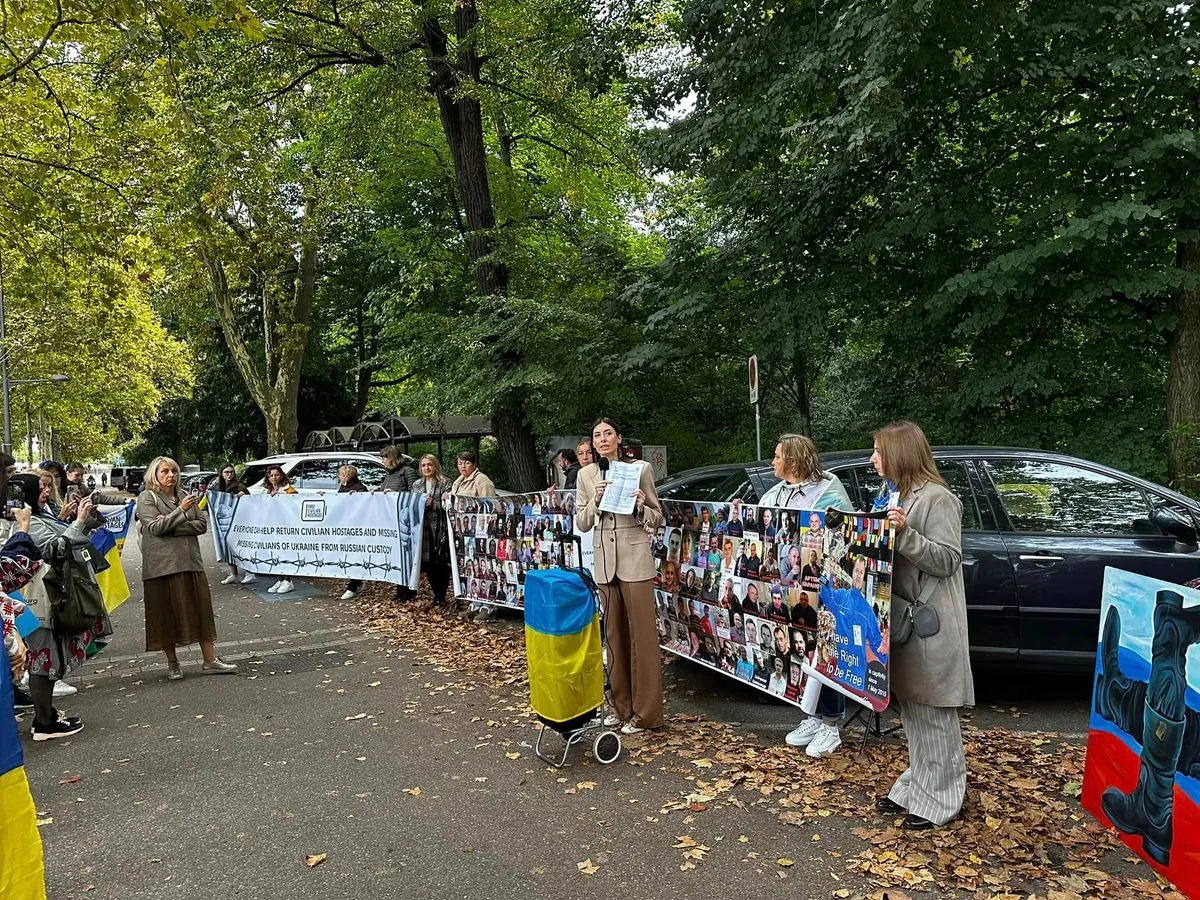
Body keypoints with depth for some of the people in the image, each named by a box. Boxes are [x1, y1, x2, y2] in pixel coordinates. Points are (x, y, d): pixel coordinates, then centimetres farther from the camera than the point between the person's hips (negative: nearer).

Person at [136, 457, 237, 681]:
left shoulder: (185, 495, 13)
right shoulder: (146, 498, 1)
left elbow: (202, 524, 5)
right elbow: (155, 528, -13)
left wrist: (173, 528, -9)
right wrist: (181, 510, -20)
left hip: (190, 561, 4)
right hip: (162, 565, -4)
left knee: (201, 608, 1)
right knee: (166, 612, 2)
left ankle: (210, 660, 6)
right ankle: (172, 663, 15)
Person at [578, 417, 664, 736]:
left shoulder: (640, 468, -2)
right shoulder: (586, 474, 6)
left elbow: (657, 517, 3)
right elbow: (582, 523, 5)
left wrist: (640, 506, -17)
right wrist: (596, 500, -11)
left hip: (635, 557, -3)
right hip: (604, 560, 4)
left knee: (642, 634, 0)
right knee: (615, 634, 12)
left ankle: (645, 712, 9)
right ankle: (621, 705, 25)